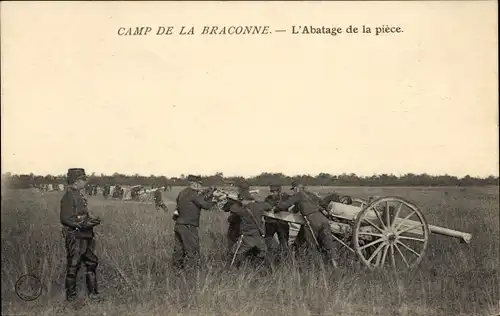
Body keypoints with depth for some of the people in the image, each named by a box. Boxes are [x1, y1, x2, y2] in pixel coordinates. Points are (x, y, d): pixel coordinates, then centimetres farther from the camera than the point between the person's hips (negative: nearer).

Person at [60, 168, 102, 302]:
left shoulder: (80, 195, 14)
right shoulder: (68, 197, -15)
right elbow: (65, 219, -20)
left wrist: (91, 219, 8)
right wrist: (84, 224, -24)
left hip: (85, 236, 9)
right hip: (75, 237, -9)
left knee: (92, 262, 13)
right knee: (73, 266, 0)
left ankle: (93, 292, 23)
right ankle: (71, 295, 10)